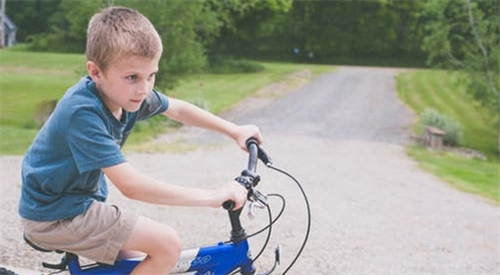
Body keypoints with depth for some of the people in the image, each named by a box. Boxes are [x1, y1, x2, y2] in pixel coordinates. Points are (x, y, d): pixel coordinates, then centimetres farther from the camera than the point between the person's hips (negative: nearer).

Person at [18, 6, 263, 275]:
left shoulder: (127, 91, -6)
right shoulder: (83, 112, -31)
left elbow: (179, 109, 14)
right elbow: (131, 186, -35)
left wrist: (235, 130, 10)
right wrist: (212, 196, -33)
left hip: (77, 199, 9)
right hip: (55, 216, -9)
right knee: (167, 244, -16)